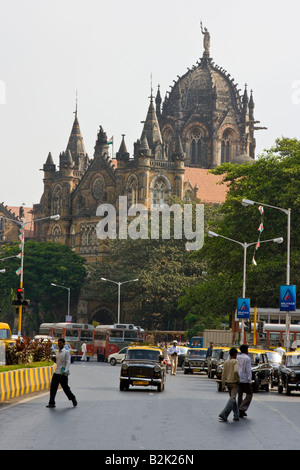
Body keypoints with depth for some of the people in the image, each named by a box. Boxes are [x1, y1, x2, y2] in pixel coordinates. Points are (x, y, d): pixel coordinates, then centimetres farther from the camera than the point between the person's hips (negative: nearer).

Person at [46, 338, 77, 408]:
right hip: (56, 373, 6)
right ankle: (51, 403, -5)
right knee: (53, 387, -4)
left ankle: (73, 399, 24)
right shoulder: (57, 353, 16)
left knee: (65, 388, 2)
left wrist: (65, 371, -26)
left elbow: (68, 363, -14)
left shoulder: (66, 352, -6)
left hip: (63, 373, -6)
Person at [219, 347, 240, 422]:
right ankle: (223, 414, -22)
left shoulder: (226, 362, 7)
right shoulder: (235, 361, -10)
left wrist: (223, 385, 6)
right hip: (234, 383, -7)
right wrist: (238, 379, -11)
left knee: (233, 399, 15)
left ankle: (236, 416, 13)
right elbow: (235, 371, -26)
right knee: (232, 399, -10)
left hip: (228, 383, 7)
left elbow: (223, 374, 4)